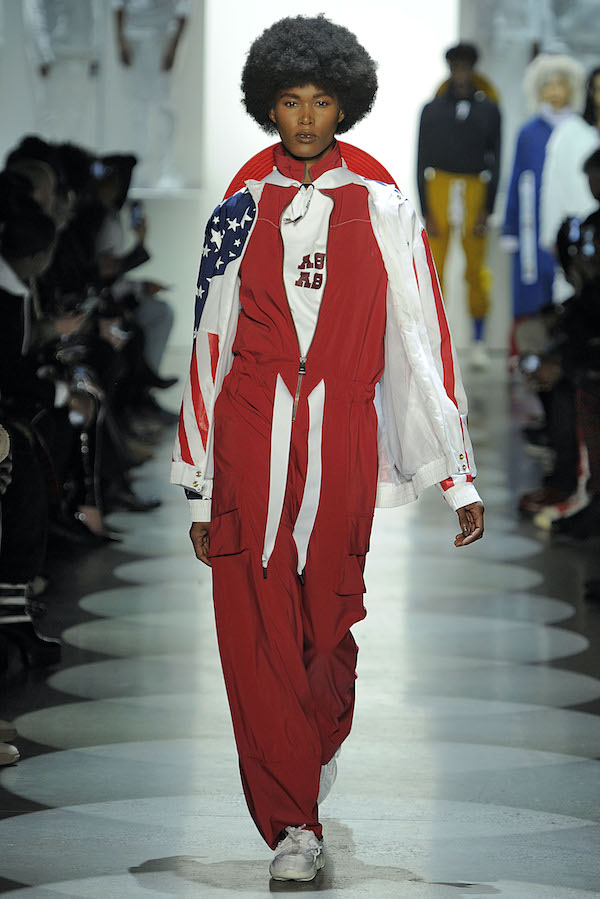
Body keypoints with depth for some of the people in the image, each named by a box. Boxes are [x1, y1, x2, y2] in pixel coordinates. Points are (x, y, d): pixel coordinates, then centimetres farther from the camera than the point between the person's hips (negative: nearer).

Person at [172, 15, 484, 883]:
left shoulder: (382, 210, 7)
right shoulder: (241, 212, 9)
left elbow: (420, 340, 3)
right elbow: (210, 347, 10)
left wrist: (458, 475, -3)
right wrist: (200, 491, 7)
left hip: (344, 440, 0)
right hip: (250, 443, 1)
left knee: (330, 629, 6)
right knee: (257, 632, -4)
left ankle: (308, 780, 28)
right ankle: (292, 825, 1)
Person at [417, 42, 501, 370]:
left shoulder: (489, 110, 6)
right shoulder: (432, 110, 6)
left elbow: (495, 161, 5)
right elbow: (422, 162, 5)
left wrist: (487, 210, -3)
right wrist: (426, 212, -2)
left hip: (475, 192, 0)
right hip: (439, 192, 0)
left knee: (476, 270, 2)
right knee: (434, 267, -6)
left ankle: (479, 342, 15)